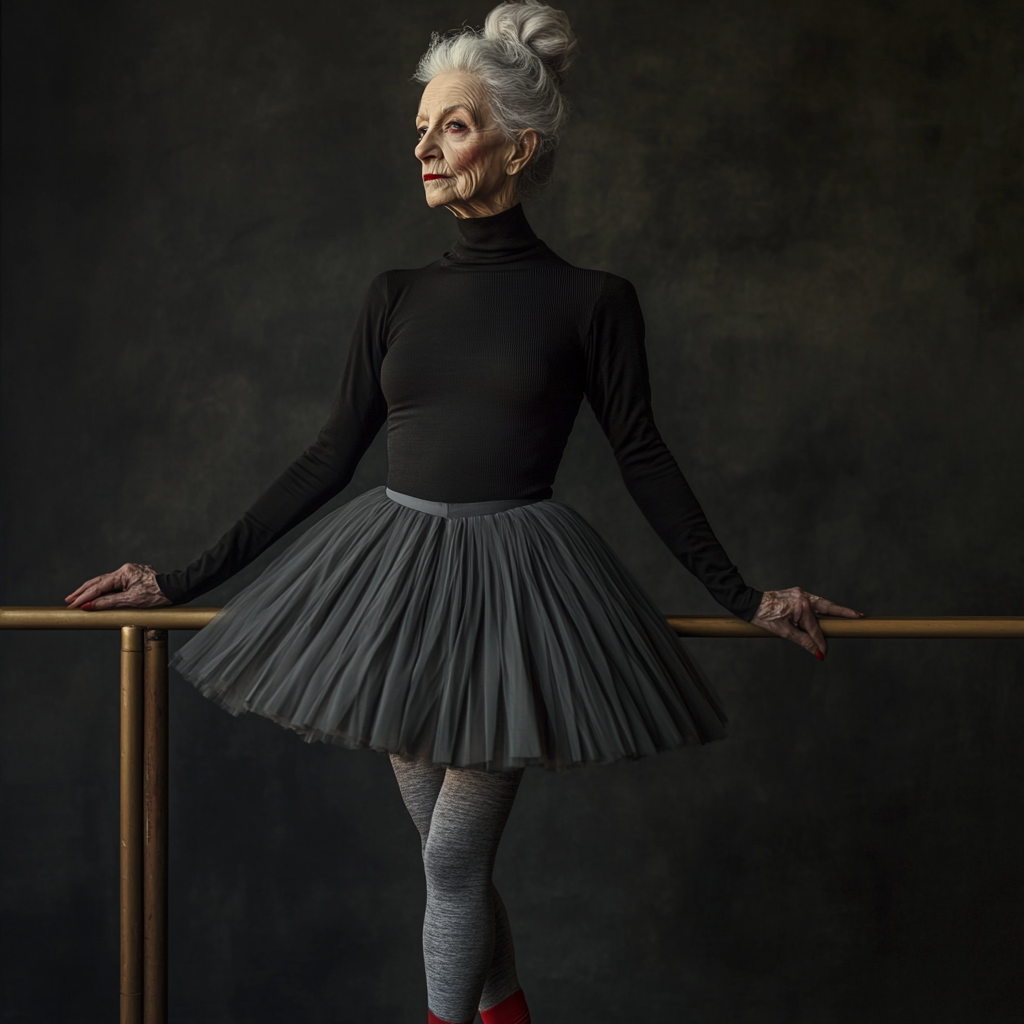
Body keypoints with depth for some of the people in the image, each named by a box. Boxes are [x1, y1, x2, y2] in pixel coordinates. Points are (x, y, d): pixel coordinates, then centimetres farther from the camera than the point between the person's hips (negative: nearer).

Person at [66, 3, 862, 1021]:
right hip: (394, 569, 4)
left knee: (453, 864, -4)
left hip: (511, 580, -4)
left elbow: (642, 459, 3)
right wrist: (187, 579, 7)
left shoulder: (591, 302, -3)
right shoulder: (397, 297, 7)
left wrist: (743, 596, 2)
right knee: (451, 856, 11)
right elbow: (332, 454, 9)